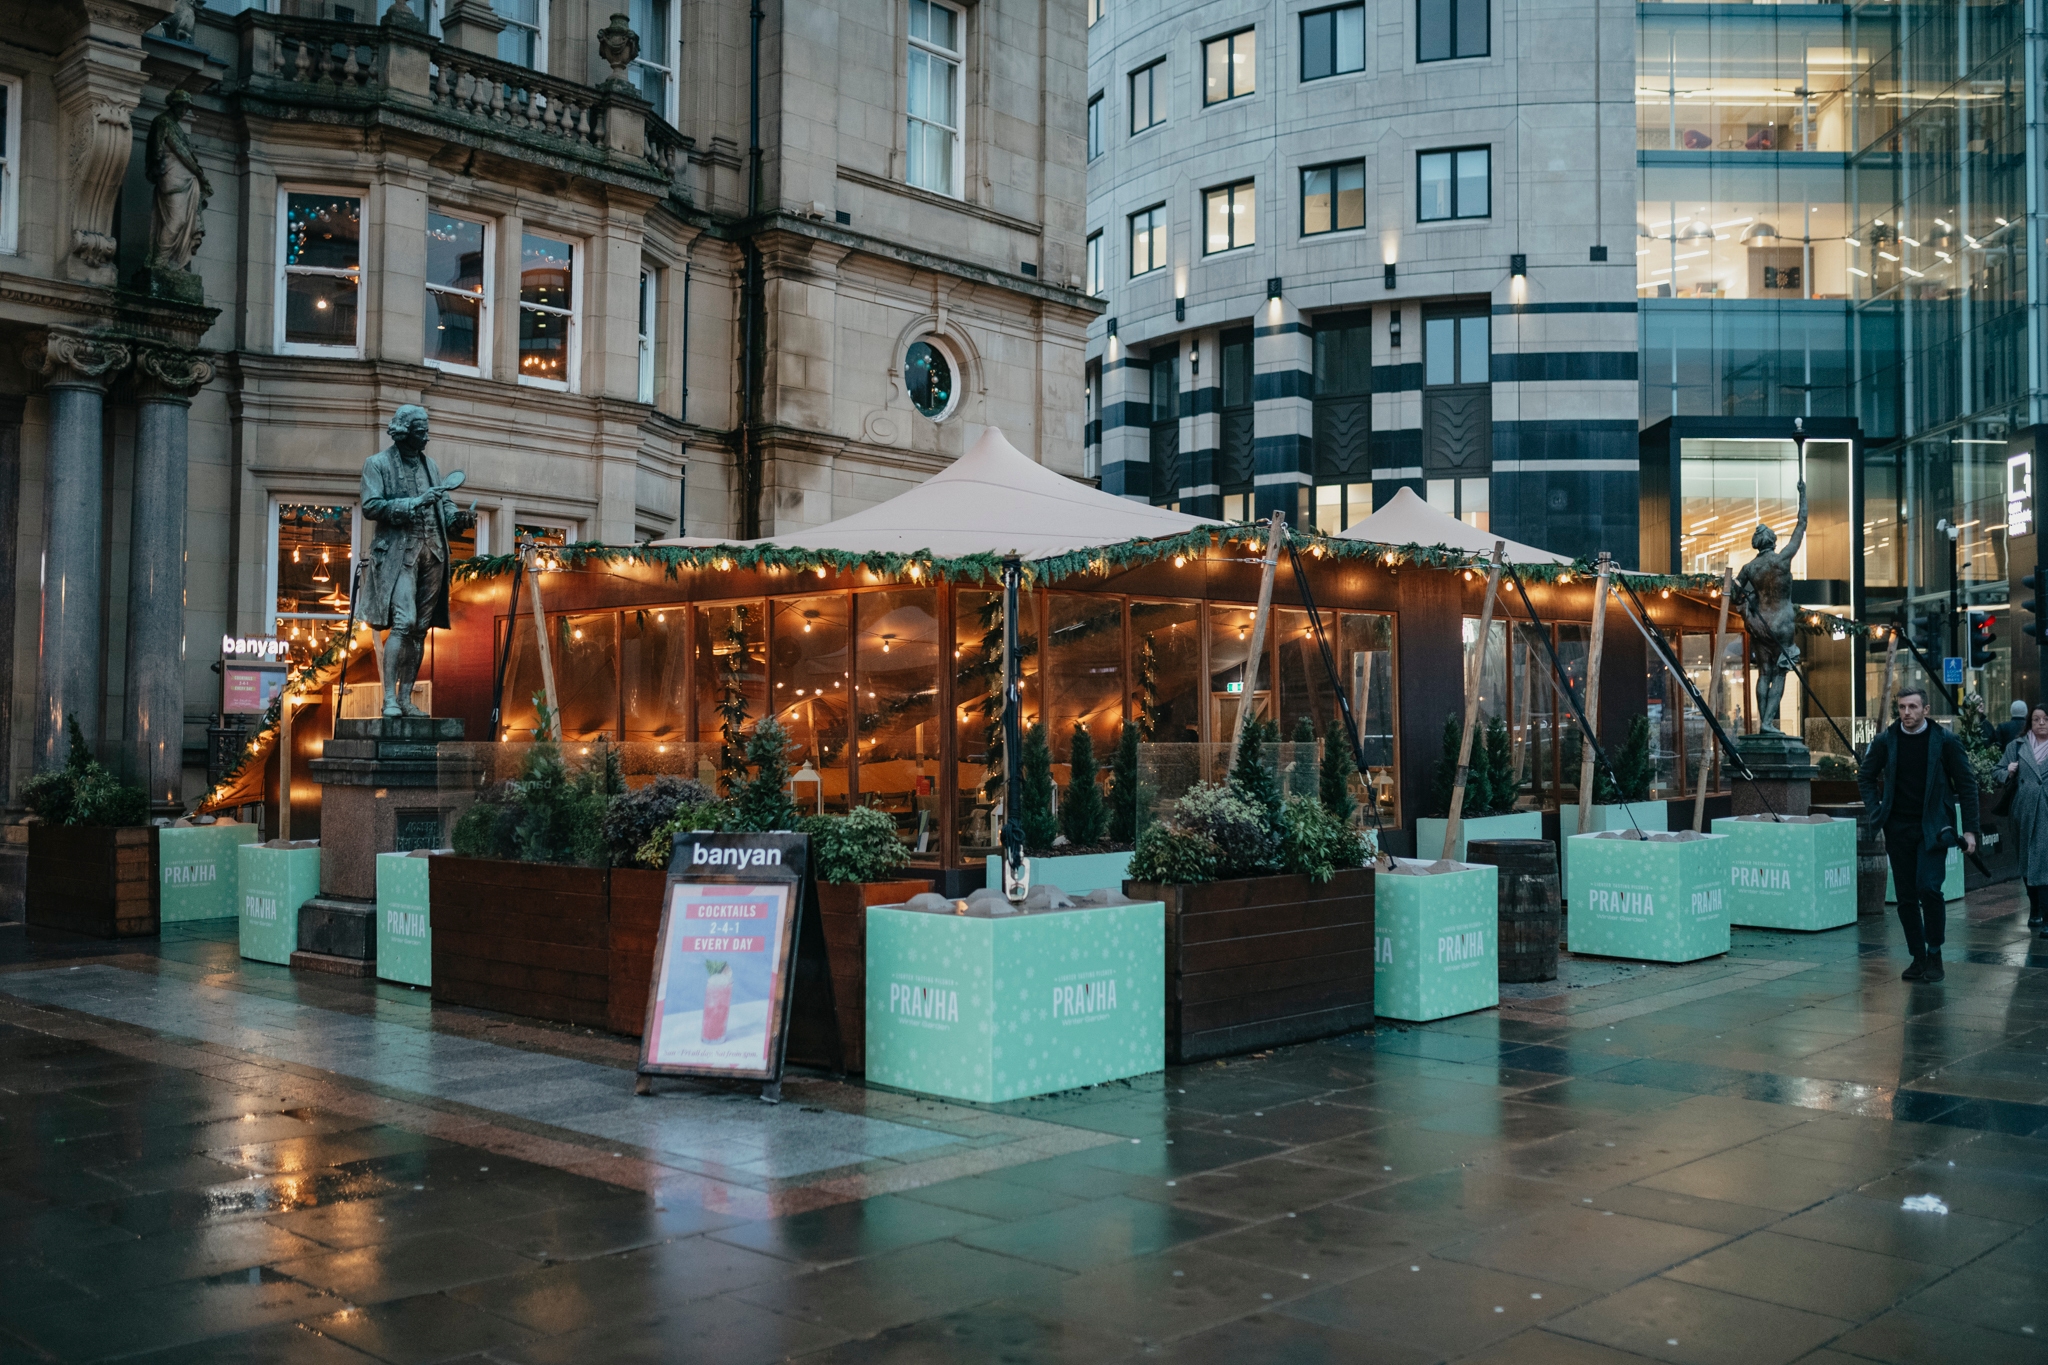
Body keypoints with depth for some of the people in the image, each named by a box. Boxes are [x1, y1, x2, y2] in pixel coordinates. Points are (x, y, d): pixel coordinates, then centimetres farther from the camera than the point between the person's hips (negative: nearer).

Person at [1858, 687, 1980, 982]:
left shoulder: (1945, 741, -4)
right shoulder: (1885, 742, 2)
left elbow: (1966, 784, 0)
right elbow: (1866, 777, 15)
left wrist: (1970, 828, -4)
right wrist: (1875, 812, 2)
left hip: (1933, 828, -3)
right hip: (1898, 828, 3)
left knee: (1928, 887, -16)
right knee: (1906, 896, 5)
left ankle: (1934, 954, 1)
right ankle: (1918, 958, 16)